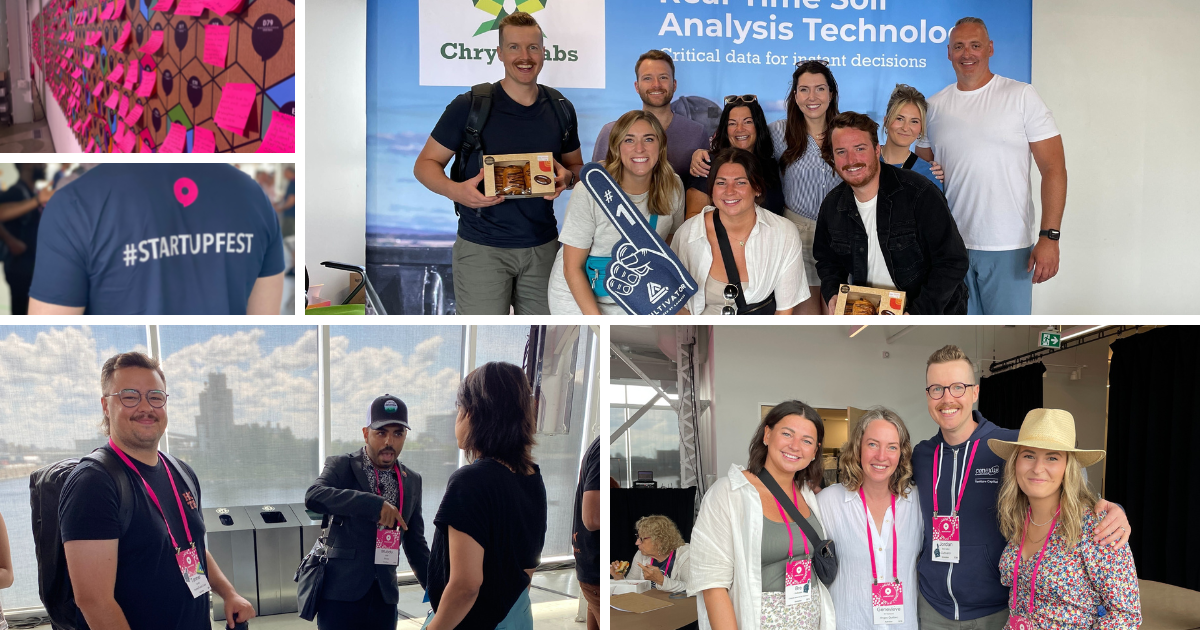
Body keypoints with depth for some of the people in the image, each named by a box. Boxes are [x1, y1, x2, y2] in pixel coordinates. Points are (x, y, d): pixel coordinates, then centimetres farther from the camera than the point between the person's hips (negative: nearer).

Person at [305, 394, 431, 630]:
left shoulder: (412, 481, 10)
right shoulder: (341, 466, -3)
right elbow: (313, 497, -24)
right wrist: (375, 504, -29)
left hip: (384, 596, 4)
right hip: (341, 594, -4)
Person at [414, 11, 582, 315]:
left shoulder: (561, 108, 6)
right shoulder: (469, 106, -7)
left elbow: (576, 166, 18)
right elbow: (425, 163, -2)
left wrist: (567, 176, -7)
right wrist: (455, 190, -24)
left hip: (543, 248, 4)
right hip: (482, 248, -4)